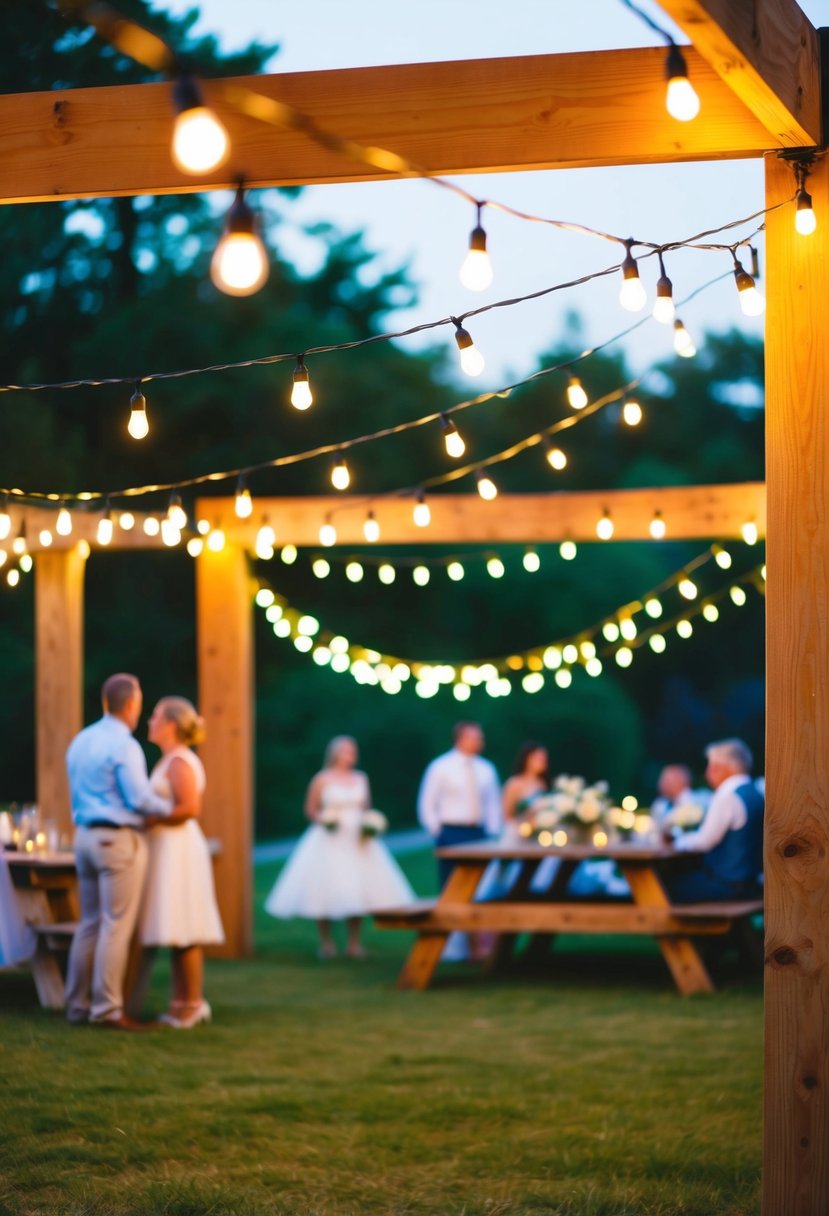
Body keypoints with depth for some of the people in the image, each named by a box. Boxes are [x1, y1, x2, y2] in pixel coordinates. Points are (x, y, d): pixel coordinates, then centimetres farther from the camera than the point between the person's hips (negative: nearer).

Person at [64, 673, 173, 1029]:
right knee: (117, 926, -5)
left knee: (89, 923, 13)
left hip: (86, 836, 8)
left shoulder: (80, 742, 12)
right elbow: (140, 799, -17)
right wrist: (171, 806, -1)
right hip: (119, 839, -8)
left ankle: (77, 1003, 14)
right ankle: (106, 1008, -5)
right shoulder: (124, 746, -15)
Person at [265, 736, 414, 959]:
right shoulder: (322, 779, -3)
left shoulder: (361, 778, 9)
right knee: (324, 891, -5)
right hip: (329, 840, -4)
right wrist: (322, 819, -17)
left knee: (356, 890, 0)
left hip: (356, 841, 4)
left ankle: (354, 943, 9)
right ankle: (326, 943, 6)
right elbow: (310, 809, 2)